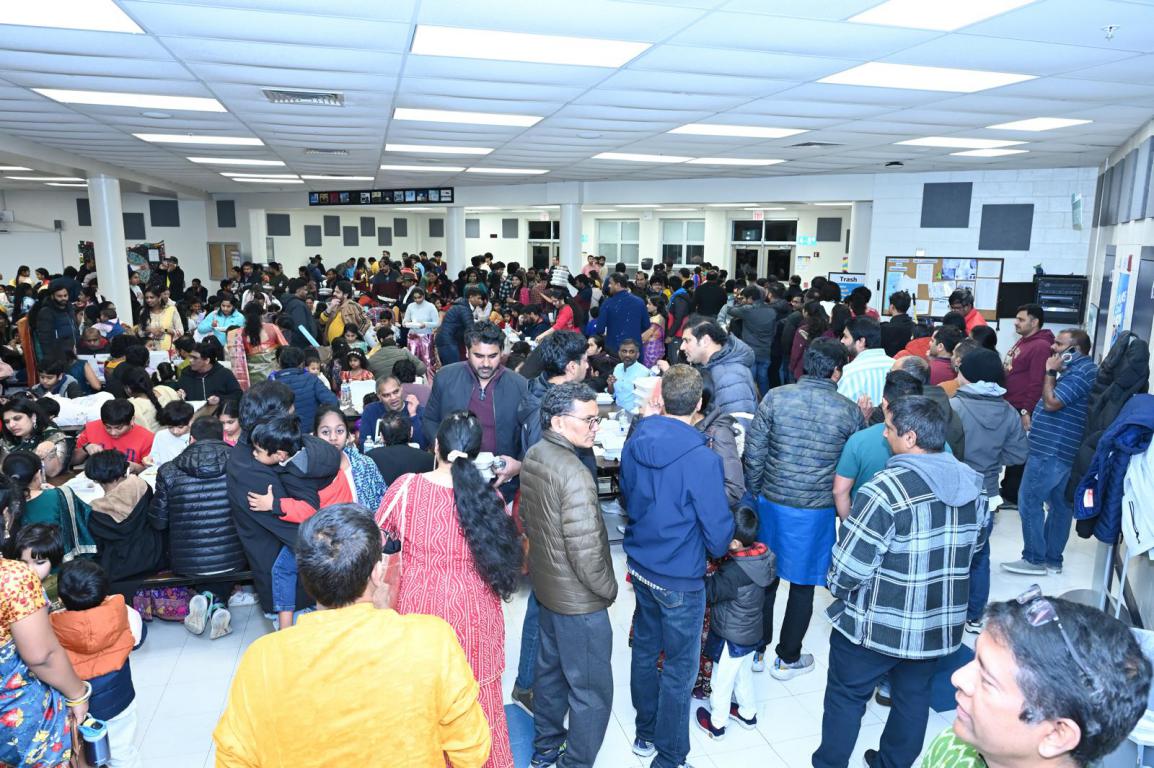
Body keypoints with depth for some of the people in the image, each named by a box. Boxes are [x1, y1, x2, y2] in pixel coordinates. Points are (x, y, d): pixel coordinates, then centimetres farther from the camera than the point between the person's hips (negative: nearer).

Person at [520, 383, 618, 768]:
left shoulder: (533, 454, -2)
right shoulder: (574, 474, -29)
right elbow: (586, 554, -27)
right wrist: (609, 589, -10)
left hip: (545, 584, 9)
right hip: (579, 599, -9)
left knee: (551, 669, 26)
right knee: (592, 691, 9)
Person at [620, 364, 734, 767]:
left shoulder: (635, 442, -7)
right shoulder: (702, 459, -26)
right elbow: (718, 530, -18)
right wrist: (717, 550, 4)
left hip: (640, 565, 6)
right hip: (681, 579, -6)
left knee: (645, 649, 22)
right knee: (678, 670, 11)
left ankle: (645, 734, 41)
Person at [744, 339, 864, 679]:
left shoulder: (775, 398, -8)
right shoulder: (850, 412, -8)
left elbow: (753, 453, -6)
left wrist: (754, 495, 6)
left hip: (771, 502, 1)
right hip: (817, 511, -1)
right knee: (802, 584, 14)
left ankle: (757, 650, 31)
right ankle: (788, 659, 29)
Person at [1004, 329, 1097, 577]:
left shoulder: (1080, 372, -17)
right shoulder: (1078, 369, 16)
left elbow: (1052, 403, -22)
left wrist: (1050, 372, -13)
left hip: (1051, 450, -10)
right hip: (1063, 450, 10)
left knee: (1029, 502, -4)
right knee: (1060, 505, 13)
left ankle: (1035, 559, 2)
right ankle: (1052, 558, 21)